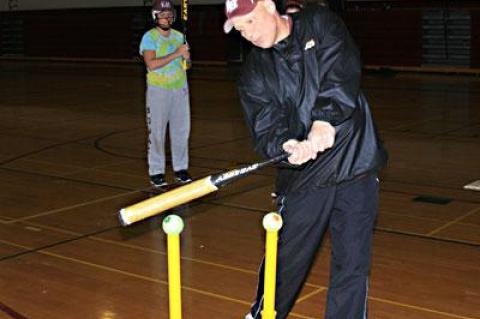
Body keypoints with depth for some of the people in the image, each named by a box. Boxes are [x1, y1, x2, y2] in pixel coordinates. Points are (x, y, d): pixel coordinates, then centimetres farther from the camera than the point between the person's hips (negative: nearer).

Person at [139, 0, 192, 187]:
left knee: (181, 130, 8)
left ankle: (181, 168, 18)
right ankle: (156, 172, 4)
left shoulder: (178, 36, 10)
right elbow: (151, 64, -21)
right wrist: (176, 54, -23)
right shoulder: (149, 37, -8)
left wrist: (186, 56, -7)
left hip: (180, 88, 5)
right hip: (158, 90, -5)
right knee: (156, 132, -3)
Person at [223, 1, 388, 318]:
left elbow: (342, 75, -12)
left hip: (355, 159, -1)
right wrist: (286, 145, -30)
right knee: (285, 258, 8)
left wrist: (324, 123, -26)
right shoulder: (255, 72, 4)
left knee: (352, 261, 3)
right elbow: (266, 128, -7)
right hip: (303, 173, 1)